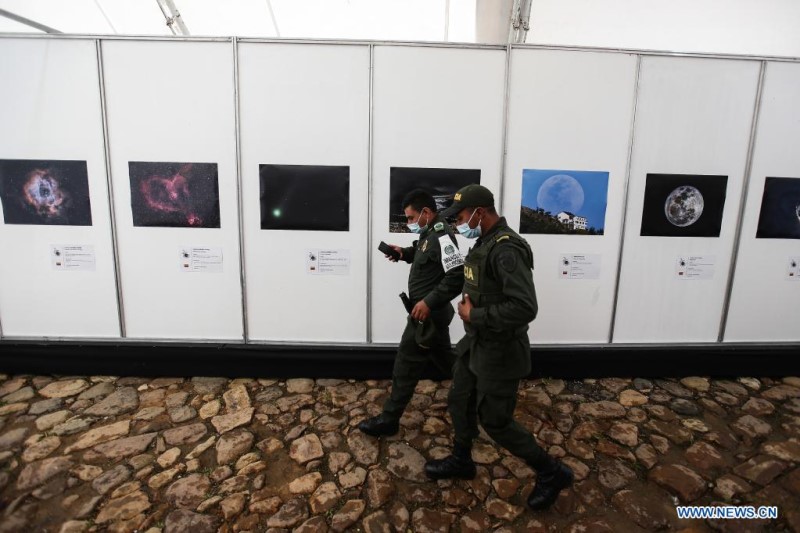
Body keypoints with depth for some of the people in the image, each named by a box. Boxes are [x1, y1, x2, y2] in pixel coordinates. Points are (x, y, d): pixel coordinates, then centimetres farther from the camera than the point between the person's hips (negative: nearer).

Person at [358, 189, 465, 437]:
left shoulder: (441, 237, -22)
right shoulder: (431, 233, 8)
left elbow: (457, 276, -29)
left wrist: (428, 302, -30)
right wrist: (404, 252, 6)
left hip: (427, 313, -10)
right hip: (432, 312, 10)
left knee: (405, 366, 0)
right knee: (445, 359, 23)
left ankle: (388, 420, 13)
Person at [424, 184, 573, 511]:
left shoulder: (506, 249, -26)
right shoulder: (485, 242, 5)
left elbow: (525, 308, -34)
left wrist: (474, 316, -24)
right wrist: (469, 309, 2)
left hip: (500, 350, -9)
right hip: (476, 343, 10)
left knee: (495, 421, 5)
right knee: (459, 402, 20)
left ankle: (551, 473, 26)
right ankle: (461, 461, 43)